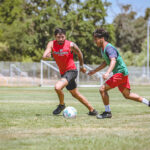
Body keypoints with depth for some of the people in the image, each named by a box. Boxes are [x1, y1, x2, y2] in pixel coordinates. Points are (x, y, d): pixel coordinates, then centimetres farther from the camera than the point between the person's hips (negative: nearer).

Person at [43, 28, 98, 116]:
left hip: (71, 71, -6)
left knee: (58, 87, -27)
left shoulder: (71, 45, -15)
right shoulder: (52, 44, -7)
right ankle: (92, 110, 31)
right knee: (75, 94, 17)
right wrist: (46, 56, -44)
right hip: (63, 72, 6)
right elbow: (44, 56, -20)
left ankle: (62, 105, 1)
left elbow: (79, 54, 3)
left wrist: (82, 66, 14)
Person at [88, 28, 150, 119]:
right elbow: (106, 63, 27)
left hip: (120, 73, -10)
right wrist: (95, 71, 28)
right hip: (122, 73, 10)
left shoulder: (109, 48, -18)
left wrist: (107, 73, -49)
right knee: (127, 95, 17)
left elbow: (113, 61, -34)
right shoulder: (103, 49, 12)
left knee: (103, 89, -14)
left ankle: (108, 112, -6)